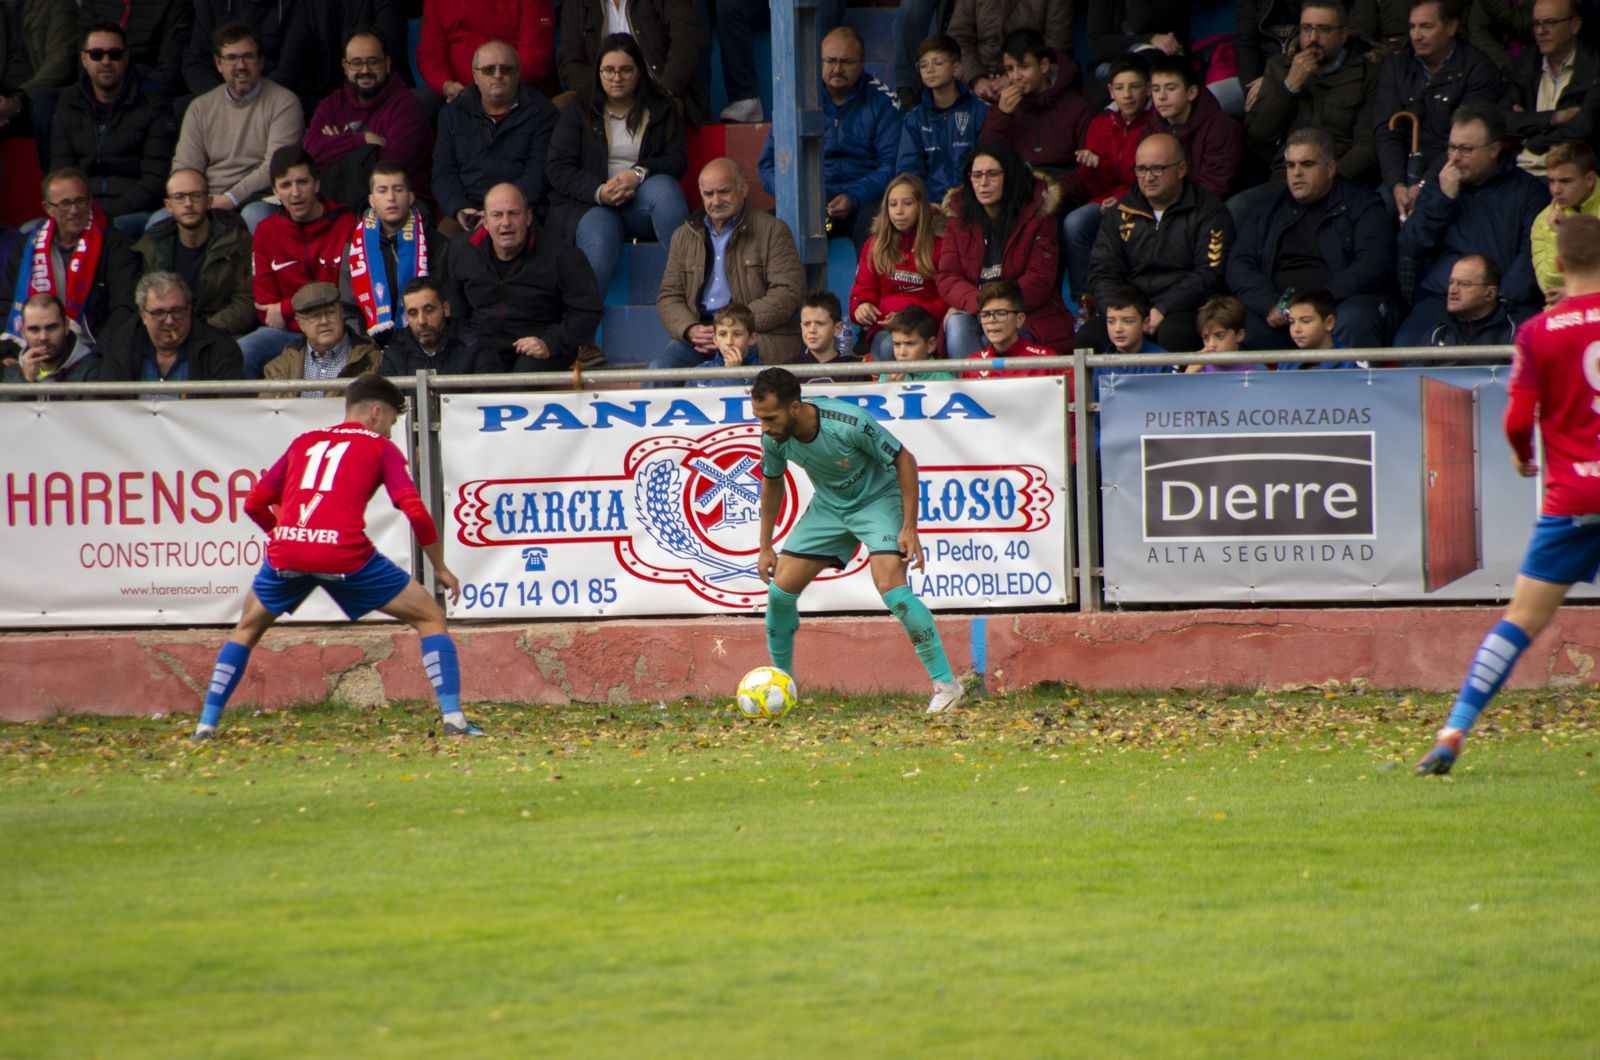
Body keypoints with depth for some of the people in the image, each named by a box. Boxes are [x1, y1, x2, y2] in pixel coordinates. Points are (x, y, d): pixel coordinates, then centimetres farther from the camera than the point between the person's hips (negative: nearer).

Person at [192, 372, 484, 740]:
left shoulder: (303, 443, 25)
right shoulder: (380, 447, 14)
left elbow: (254, 503, 24)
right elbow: (415, 512, 3)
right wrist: (440, 568, 14)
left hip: (287, 549, 3)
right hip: (345, 553, -3)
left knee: (247, 630, 29)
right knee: (430, 619, 10)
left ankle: (207, 723, 20)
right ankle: (453, 717, -4)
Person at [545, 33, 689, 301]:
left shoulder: (661, 109, 13)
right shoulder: (578, 112, 9)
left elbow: (678, 160, 1)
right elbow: (558, 170, 0)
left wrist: (638, 174, -20)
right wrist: (599, 192, -18)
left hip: (640, 204, 1)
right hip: (588, 206, -1)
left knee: (663, 187, -33)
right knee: (600, 243, -35)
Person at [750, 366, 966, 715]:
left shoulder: (849, 424, -33)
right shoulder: (774, 439, -17)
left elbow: (904, 460, -19)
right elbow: (772, 484, 6)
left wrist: (909, 528, -22)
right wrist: (765, 547, 9)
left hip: (879, 499, -6)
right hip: (828, 506, 6)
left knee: (890, 585, -25)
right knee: (781, 588, -4)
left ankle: (946, 683, -17)